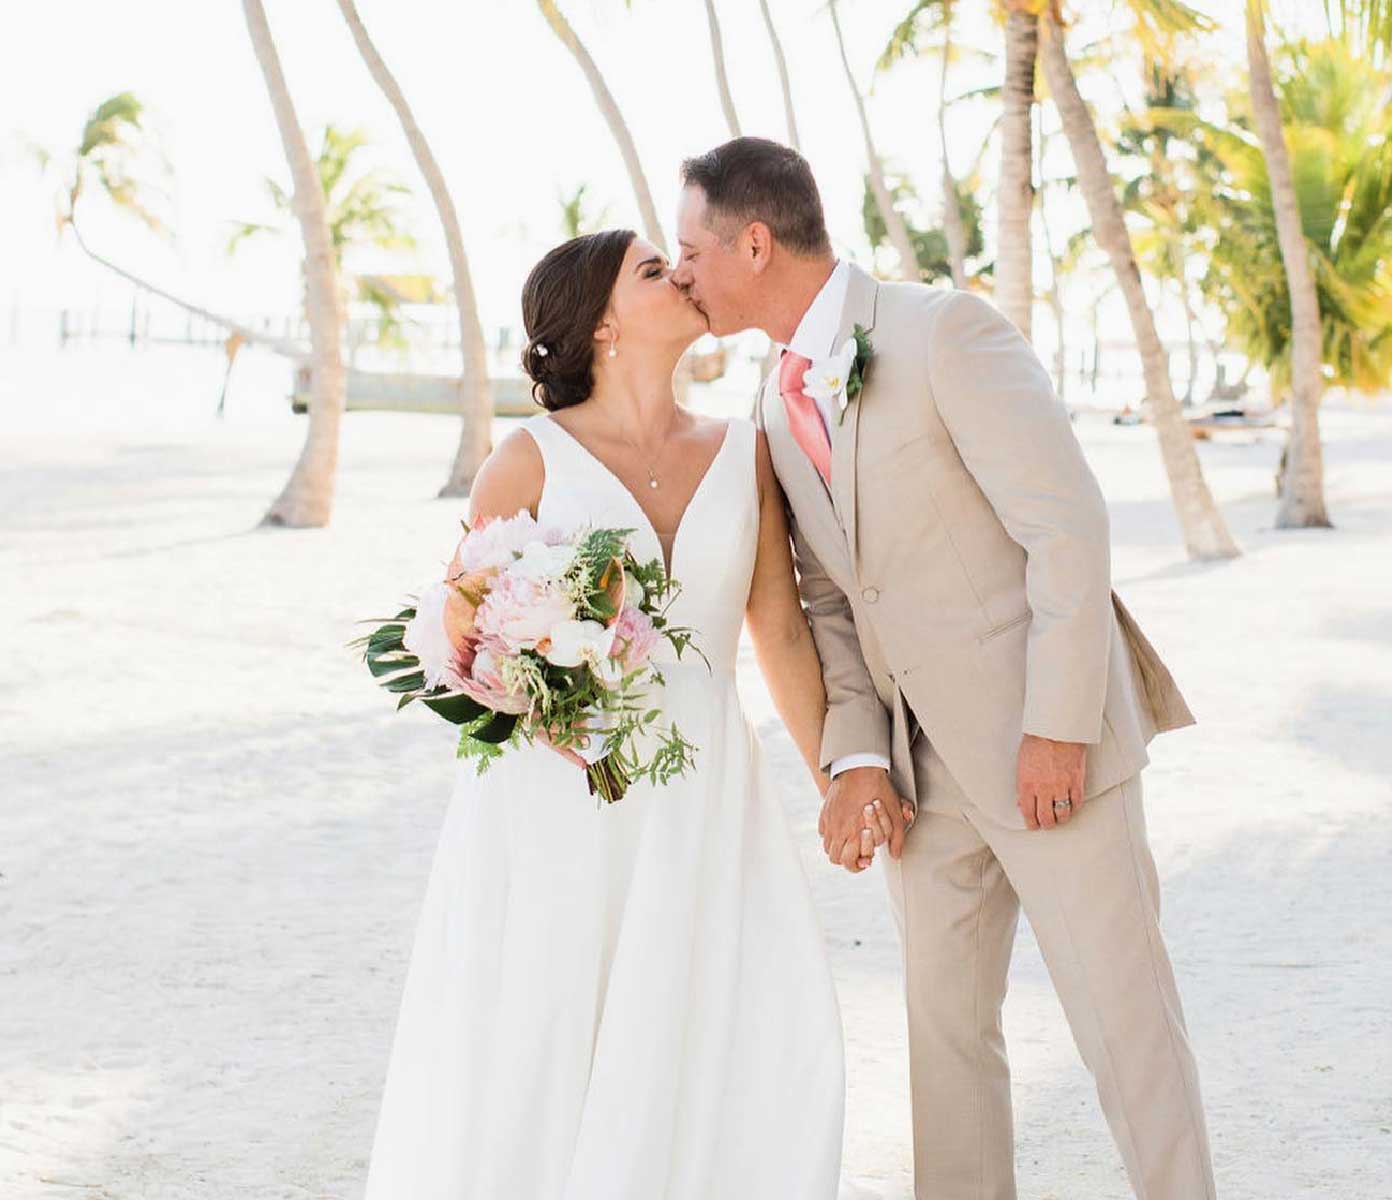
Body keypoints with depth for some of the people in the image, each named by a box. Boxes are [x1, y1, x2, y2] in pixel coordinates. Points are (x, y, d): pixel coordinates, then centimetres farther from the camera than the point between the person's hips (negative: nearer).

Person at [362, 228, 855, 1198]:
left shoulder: (743, 452, 9)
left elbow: (780, 628, 11)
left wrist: (834, 775, 6)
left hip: (698, 800, 3)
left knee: (769, 1047, -7)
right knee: (526, 1061, -3)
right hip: (553, 798, -3)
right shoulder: (533, 458, 0)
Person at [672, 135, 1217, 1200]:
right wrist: (855, 763, -4)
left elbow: (1071, 527, -18)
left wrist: (1059, 730, -19)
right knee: (945, 1020, 11)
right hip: (921, 761, 7)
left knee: (1123, 1012, -1)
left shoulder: (947, 331, -15)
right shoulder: (780, 404, 10)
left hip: (1050, 743, -7)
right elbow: (828, 600, 10)